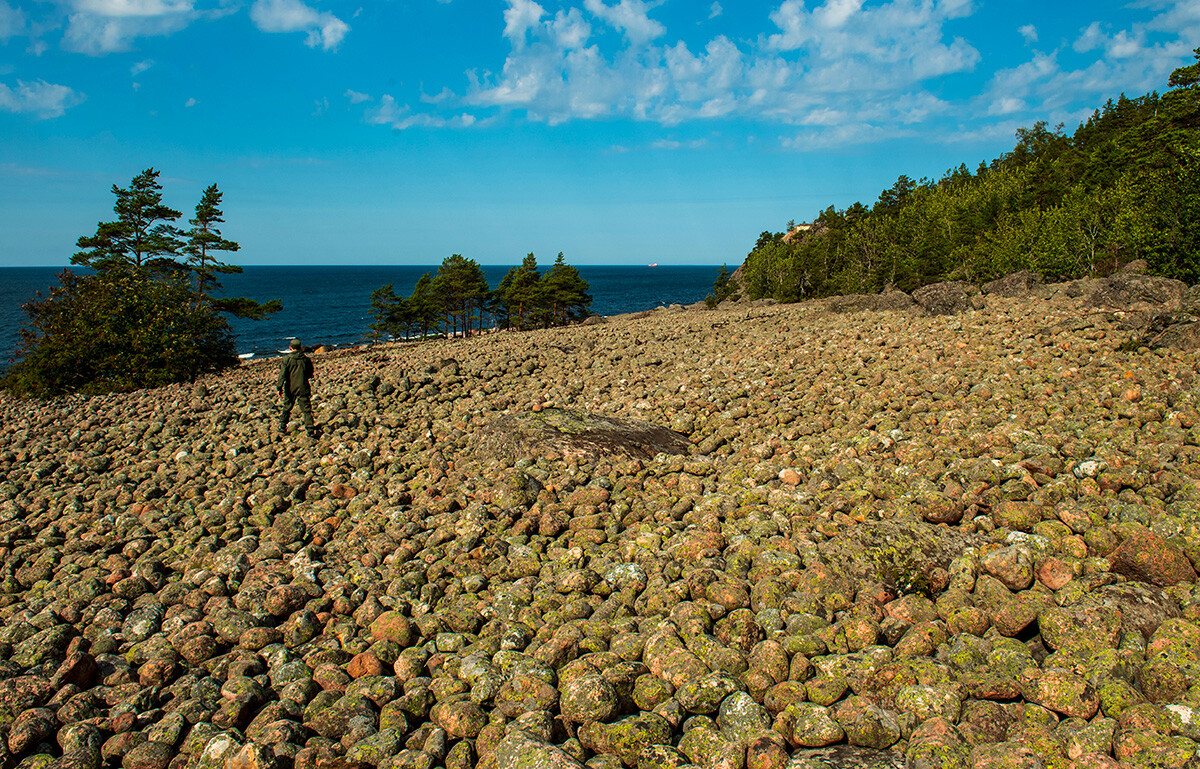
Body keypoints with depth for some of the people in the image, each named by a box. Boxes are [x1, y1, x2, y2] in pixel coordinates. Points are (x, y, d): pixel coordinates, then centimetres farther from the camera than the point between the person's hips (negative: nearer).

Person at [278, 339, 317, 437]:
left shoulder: (286, 359, -6)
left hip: (290, 389, 0)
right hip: (303, 388, 0)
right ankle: (311, 431, -6)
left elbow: (282, 375, -10)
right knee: (306, 409, 1)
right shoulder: (306, 359, 0)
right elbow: (310, 374, 11)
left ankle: (282, 429, 26)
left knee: (286, 408, 17)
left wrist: (279, 388, -6)